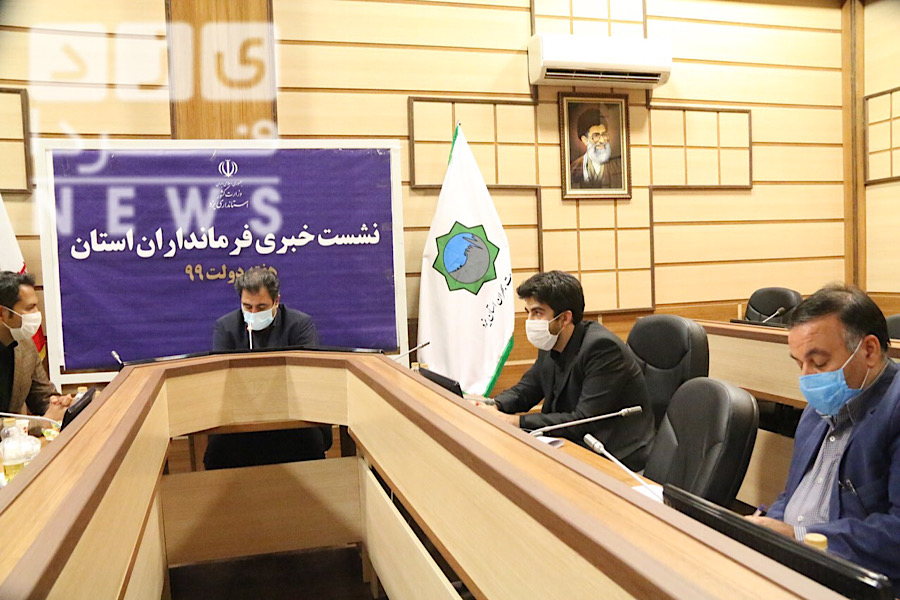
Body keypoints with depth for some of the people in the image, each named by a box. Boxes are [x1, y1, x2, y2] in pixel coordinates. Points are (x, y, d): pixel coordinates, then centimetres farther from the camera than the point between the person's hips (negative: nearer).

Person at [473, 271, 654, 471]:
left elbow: (584, 421, -26)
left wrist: (515, 422, -28)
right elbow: (526, 389, 13)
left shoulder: (602, 347, -23)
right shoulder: (551, 344, 3)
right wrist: (494, 407, -10)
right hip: (578, 445, 8)